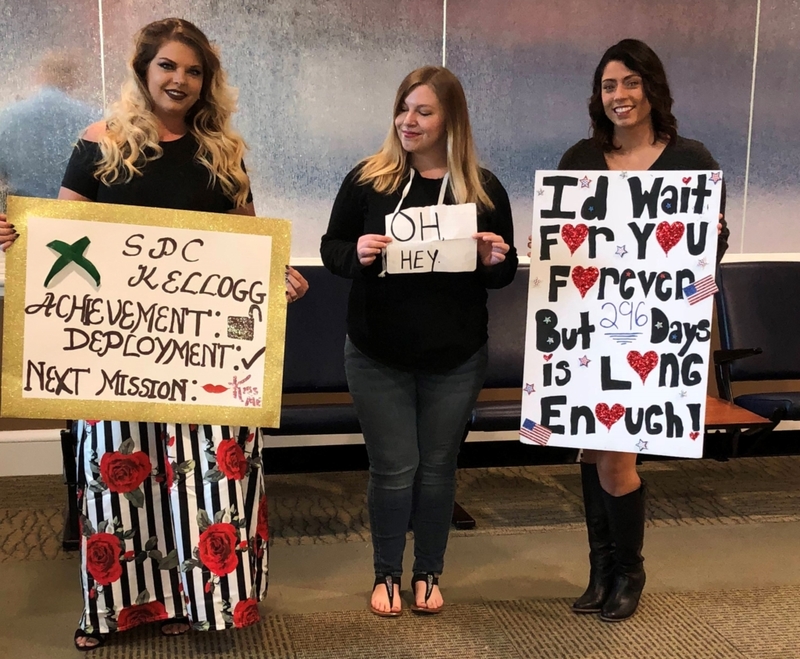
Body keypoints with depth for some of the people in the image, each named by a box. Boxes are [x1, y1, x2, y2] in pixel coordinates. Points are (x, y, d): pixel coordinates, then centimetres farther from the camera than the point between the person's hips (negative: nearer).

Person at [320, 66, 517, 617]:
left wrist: (495, 260, -18)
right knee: (393, 468, 6)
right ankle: (386, 575, 26)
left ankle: (429, 574, 31)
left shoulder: (483, 187, -2)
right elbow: (331, 248, 1)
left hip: (456, 359, 1)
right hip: (378, 356, -1)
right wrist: (357, 253, -21)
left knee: (437, 466, 13)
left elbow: (505, 274, 5)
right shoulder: (367, 179, -4)